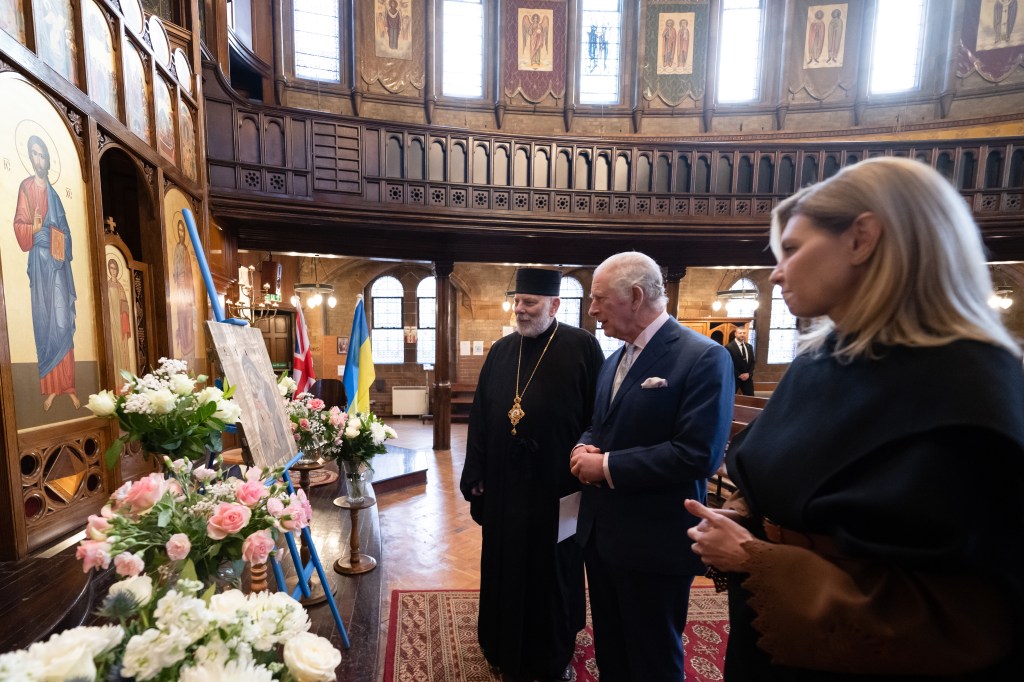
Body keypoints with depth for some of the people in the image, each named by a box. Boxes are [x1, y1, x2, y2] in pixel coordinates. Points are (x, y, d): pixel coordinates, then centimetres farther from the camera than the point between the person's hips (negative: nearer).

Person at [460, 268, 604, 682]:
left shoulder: (582, 347, -9)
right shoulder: (500, 352, 4)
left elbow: (597, 418, -10)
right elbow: (479, 416, 5)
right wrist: (475, 473, 4)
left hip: (557, 483, -4)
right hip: (505, 483, 4)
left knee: (553, 570, 16)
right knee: (507, 567, 18)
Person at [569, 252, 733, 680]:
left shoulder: (703, 357, -18)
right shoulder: (614, 360, 9)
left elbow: (699, 454, -25)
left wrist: (608, 466, -21)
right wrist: (585, 448, -7)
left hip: (654, 543, -7)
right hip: (602, 533, 8)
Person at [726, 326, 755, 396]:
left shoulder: (749, 347, 12)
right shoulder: (729, 347, -9)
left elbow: (753, 361, 11)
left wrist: (748, 373, -4)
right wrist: (739, 375, -15)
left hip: (747, 377, 6)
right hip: (734, 377, -5)